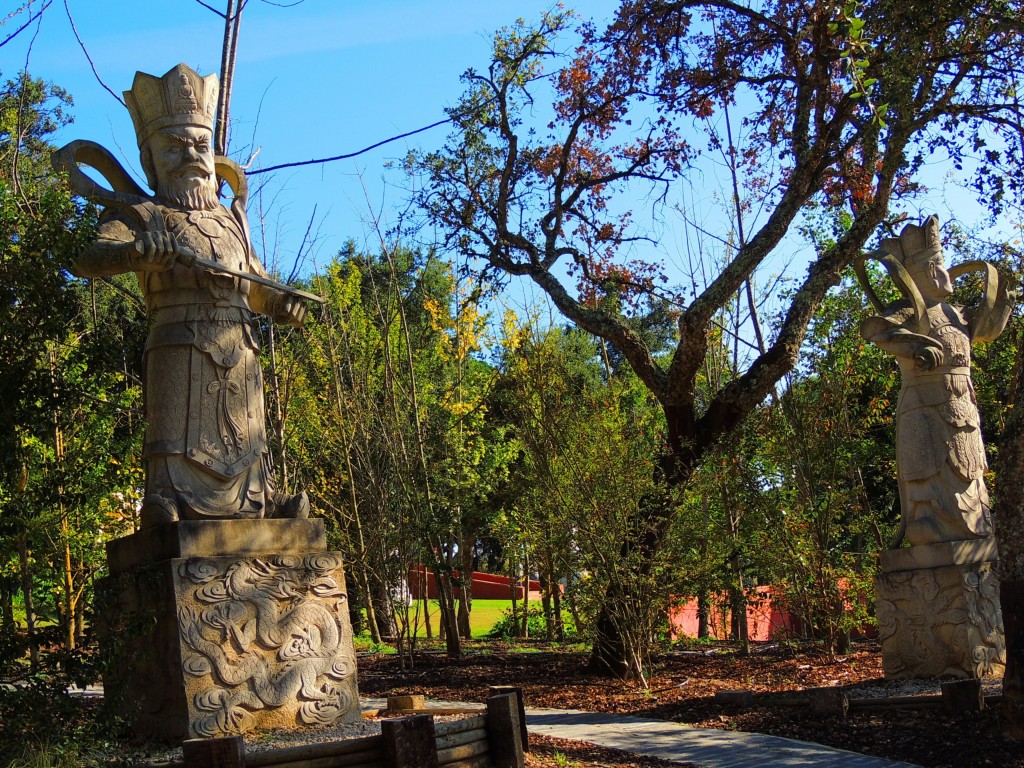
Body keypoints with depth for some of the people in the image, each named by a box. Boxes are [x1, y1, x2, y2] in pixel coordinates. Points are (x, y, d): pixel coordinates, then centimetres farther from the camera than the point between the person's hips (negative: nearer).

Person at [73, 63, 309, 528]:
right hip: (180, 344, -5)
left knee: (244, 431, 8)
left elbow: (255, 285, 32)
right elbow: (88, 260, -12)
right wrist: (135, 251, -34)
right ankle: (167, 499, -16)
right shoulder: (143, 216, 5)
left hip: (239, 347, 5)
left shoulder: (230, 221, 25)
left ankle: (258, 499, 13)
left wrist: (281, 304, 9)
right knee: (178, 423, -14)